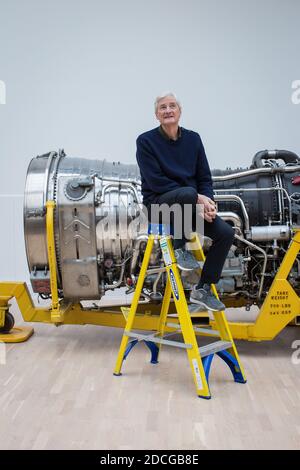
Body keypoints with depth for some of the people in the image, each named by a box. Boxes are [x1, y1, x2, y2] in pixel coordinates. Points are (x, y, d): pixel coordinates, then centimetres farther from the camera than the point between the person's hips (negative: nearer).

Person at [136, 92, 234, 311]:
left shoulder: (193, 139, 8)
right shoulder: (146, 141, -5)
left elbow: (205, 177, 8)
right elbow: (156, 182, -14)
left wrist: (208, 202, -14)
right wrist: (197, 197, -21)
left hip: (191, 203, 5)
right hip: (159, 202, -5)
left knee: (226, 233, -16)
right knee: (188, 193, -38)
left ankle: (203, 289, -1)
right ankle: (180, 248, -15)